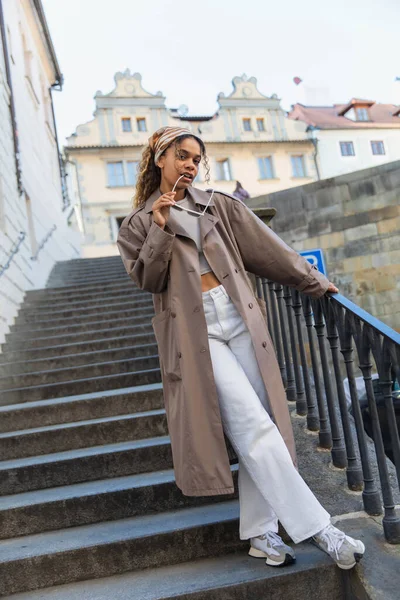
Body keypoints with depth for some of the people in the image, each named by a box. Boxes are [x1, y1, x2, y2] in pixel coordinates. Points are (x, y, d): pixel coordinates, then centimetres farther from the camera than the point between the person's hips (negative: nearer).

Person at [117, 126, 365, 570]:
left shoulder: (218, 205, 16)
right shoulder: (139, 222, 12)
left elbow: (267, 248, 15)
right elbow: (146, 280, 0)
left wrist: (312, 281, 15)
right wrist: (160, 230, -12)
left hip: (240, 319, 4)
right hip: (195, 331, -3)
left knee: (257, 429, 1)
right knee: (254, 425, -13)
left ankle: (260, 532, 14)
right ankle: (317, 527, -6)